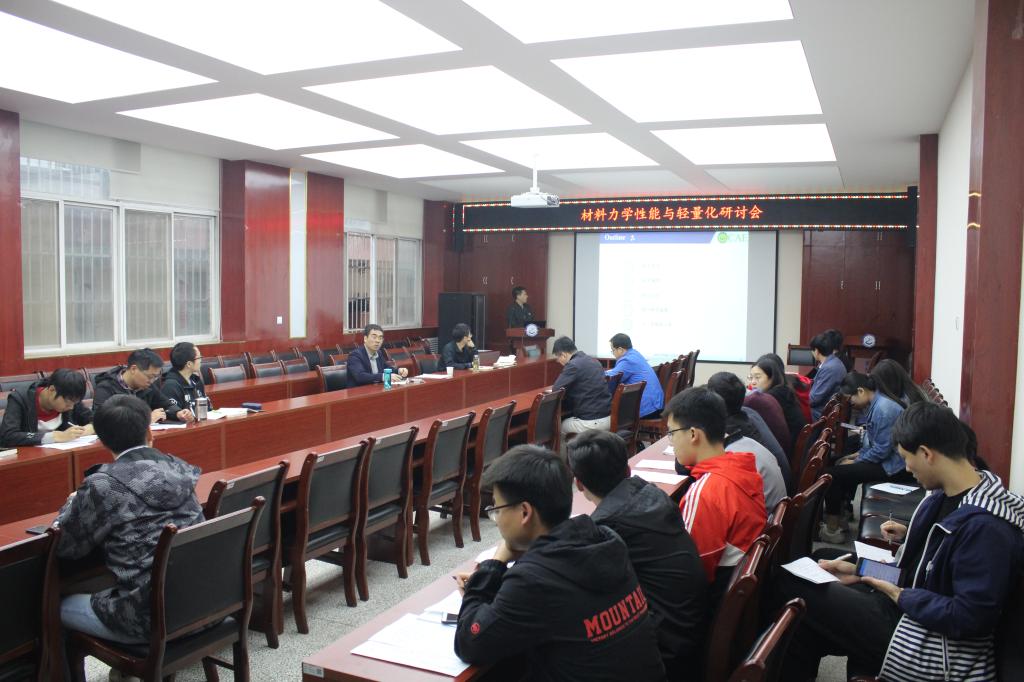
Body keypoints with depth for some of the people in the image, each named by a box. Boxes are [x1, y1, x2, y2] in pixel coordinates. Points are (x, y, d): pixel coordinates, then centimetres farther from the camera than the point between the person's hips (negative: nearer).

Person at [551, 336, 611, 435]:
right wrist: (567, 391, 21)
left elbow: (556, 390, -12)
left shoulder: (573, 365, -12)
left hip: (591, 422, -8)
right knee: (568, 420, 31)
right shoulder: (593, 361, 14)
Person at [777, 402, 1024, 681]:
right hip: (910, 606, 9)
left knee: (791, 587, -9)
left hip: (938, 648, -9)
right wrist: (861, 571, 7)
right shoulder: (948, 495, 2)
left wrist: (900, 595, -16)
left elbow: (970, 618, -27)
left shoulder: (985, 526, -27)